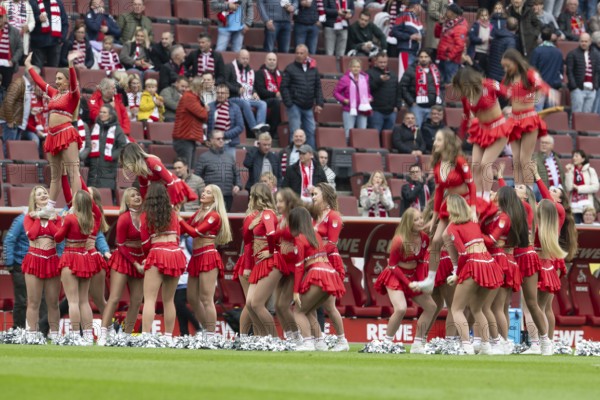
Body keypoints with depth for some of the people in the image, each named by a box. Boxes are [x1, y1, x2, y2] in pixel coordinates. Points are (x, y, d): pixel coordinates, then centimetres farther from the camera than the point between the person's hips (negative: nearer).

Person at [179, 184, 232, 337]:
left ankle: (211, 335, -11)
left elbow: (195, 232, -16)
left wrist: (179, 219, -12)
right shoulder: (199, 213, 15)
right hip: (196, 257, 9)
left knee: (206, 299, -11)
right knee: (192, 298, 12)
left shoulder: (214, 216, -8)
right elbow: (184, 229, 10)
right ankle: (205, 331, 21)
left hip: (208, 257, -9)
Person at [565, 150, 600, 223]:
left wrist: (578, 188, -5)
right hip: (574, 207, 2)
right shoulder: (571, 171, 10)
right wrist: (568, 172, -6)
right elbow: (568, 188, -1)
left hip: (587, 206, -2)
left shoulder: (590, 171, 5)